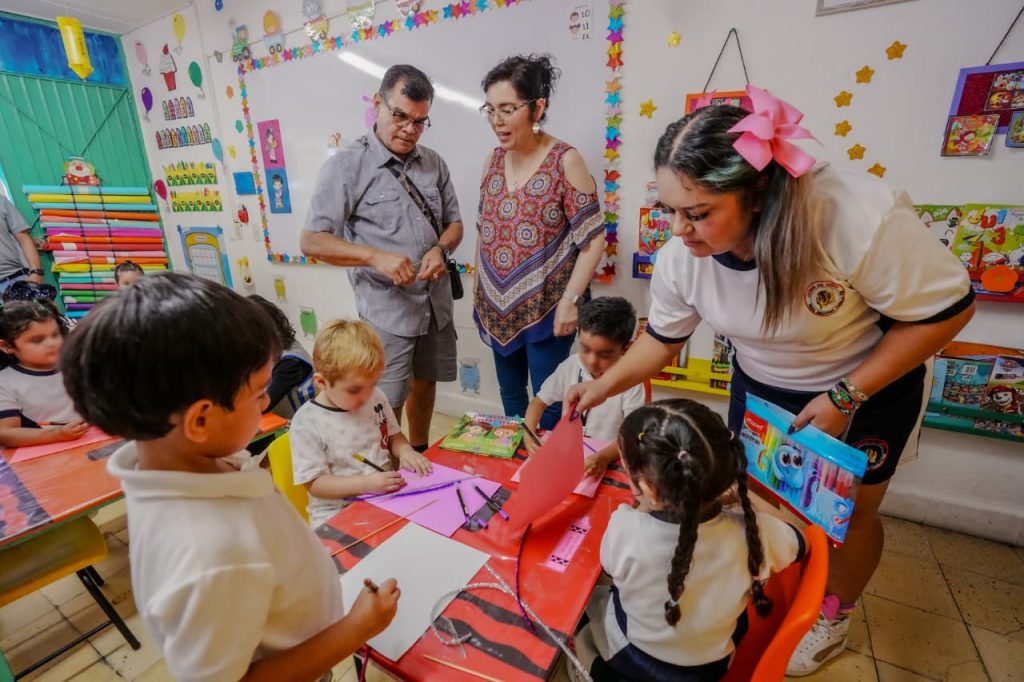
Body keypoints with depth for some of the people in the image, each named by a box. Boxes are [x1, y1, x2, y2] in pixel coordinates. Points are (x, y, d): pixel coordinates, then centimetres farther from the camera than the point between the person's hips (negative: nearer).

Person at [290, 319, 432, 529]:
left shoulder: (376, 398, 0)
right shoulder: (307, 422, -14)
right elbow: (314, 483, -11)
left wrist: (405, 450, -8)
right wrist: (365, 484, -22)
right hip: (337, 513, -4)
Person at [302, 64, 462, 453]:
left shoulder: (434, 163, 7)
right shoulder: (347, 166, -8)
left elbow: (454, 222, 12)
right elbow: (312, 241, -10)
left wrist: (441, 249, -11)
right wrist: (376, 256, -25)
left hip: (437, 302, 5)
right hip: (387, 310, -5)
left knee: (424, 384, 19)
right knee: (387, 404, 3)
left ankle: (420, 460, 42)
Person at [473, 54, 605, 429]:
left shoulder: (565, 161, -11)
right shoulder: (493, 160, 6)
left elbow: (593, 238, -12)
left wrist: (570, 299, -18)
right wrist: (479, 291, 12)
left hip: (546, 306, -5)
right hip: (498, 307, 6)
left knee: (547, 404, 6)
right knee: (510, 396, 19)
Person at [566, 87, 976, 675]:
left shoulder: (859, 217, -37)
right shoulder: (682, 256, -23)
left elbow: (948, 309, -21)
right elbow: (662, 339, -6)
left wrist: (845, 396, -23)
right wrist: (602, 388, -14)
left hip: (871, 385, -3)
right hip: (760, 385, 4)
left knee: (849, 514, 14)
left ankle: (834, 616, 46)